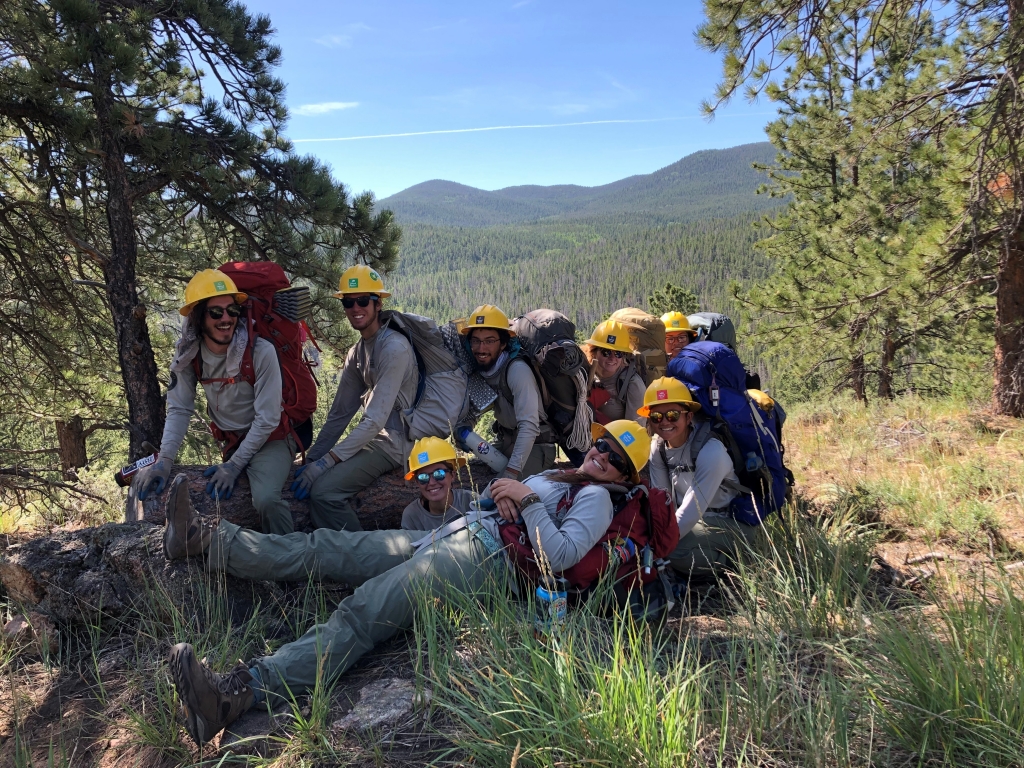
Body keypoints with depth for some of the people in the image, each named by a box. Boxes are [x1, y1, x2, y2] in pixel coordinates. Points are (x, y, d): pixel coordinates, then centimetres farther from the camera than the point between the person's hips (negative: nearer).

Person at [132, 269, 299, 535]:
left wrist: (235, 464, -16)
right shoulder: (189, 356, -7)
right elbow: (179, 410, -4)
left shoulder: (261, 352, -21)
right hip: (231, 442, 6)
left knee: (266, 499, -29)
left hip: (269, 439, -5)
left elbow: (267, 419, -17)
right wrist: (164, 461, -15)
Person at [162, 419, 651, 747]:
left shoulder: (596, 497, 3)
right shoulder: (557, 476, 30)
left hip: (485, 555, -9)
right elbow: (494, 496, 31)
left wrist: (526, 500, -13)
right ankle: (206, 538, 1)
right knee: (326, 549, 1)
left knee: (360, 615, -27)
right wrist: (500, 492, 9)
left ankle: (240, 691, -38)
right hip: (449, 535, 9)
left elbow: (560, 556, -15)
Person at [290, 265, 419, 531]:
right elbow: (339, 413, 12)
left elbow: (376, 419, -23)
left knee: (323, 490, -21)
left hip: (395, 441, -9)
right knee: (308, 478, 7)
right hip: (372, 435, 9)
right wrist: (312, 457, 5)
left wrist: (326, 461, -23)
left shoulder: (394, 348, -18)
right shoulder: (356, 352, 10)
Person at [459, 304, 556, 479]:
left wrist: (511, 472, -37)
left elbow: (529, 427, -32)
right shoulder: (480, 368, -5)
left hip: (533, 446, -7)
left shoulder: (518, 370, -26)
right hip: (505, 442, 7)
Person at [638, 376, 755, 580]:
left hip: (729, 524, -6)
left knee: (673, 549, -30)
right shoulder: (658, 446, -4)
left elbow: (693, 509, -28)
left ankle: (727, 565, -3)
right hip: (691, 518, 7)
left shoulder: (711, 451, -26)